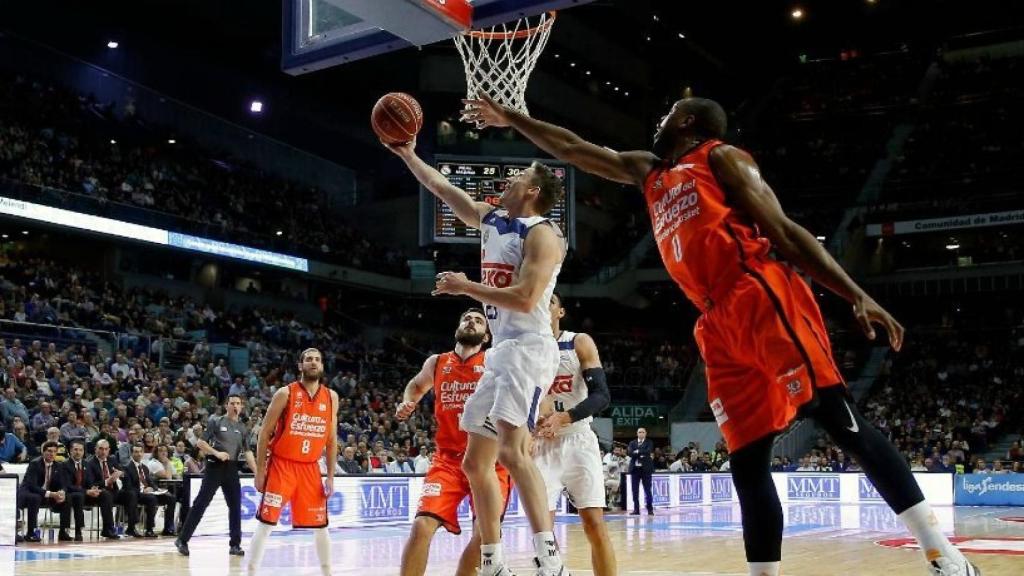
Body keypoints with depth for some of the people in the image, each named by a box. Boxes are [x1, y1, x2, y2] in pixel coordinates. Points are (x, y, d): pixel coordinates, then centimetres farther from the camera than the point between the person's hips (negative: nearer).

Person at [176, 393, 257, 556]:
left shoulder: (243, 428, 11)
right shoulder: (216, 421, -1)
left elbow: (247, 451, 9)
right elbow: (200, 443, -3)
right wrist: (216, 453, -17)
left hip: (231, 469, 5)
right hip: (215, 466, -4)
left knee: (235, 506, 3)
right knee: (200, 503, -5)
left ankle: (235, 544, 10)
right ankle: (182, 540, 1)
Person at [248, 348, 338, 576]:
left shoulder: (331, 397, 4)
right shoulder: (285, 393, -8)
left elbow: (331, 439, 9)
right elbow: (265, 432, -5)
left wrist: (331, 476, 5)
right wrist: (260, 471, -8)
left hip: (310, 468, 4)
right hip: (281, 465, -4)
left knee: (320, 526, 9)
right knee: (266, 524, -7)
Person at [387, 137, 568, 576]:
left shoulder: (542, 234, -9)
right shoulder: (491, 220, 16)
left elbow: (525, 299, -21)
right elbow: (442, 188, 28)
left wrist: (464, 287, -13)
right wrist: (408, 155, 23)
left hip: (528, 349, -10)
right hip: (500, 353, 10)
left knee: (511, 450, -27)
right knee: (475, 462, 9)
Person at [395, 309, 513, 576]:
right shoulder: (436, 363, 7)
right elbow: (416, 385, 30)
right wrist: (407, 404, 9)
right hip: (448, 461, 2)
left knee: (485, 534, -10)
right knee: (422, 526, -14)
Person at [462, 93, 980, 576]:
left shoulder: (722, 157, 10)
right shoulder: (647, 173, 30)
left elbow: (783, 231, 1)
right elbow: (574, 149, 37)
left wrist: (856, 296, -7)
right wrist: (509, 117, 38)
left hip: (762, 299, -7)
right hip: (718, 326, 7)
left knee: (837, 416, -16)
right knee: (745, 461, 1)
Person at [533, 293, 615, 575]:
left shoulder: (580, 343, -1)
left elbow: (601, 395, -9)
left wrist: (564, 418, -24)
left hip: (578, 441, -2)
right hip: (541, 445, 2)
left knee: (595, 524, -8)